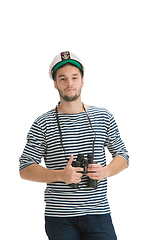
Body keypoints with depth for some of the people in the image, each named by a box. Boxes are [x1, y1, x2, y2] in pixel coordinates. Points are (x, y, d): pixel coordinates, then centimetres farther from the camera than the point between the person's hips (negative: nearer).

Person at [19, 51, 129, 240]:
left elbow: (122, 155, 14)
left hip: (98, 213, 2)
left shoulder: (103, 117, 8)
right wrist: (61, 175, -16)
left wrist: (106, 171, -7)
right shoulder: (43, 124, 1)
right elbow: (25, 169, -1)